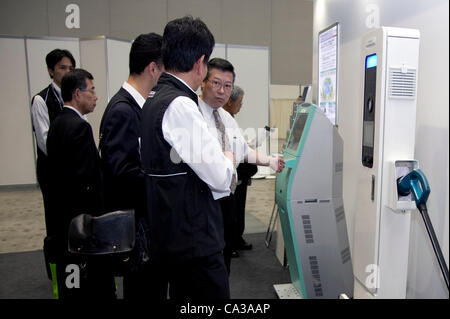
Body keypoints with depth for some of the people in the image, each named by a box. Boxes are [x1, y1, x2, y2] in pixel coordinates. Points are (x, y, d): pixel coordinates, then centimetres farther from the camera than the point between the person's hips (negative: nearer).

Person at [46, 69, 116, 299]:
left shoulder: (56, 124, 10)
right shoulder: (80, 127, -18)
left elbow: (58, 174, 13)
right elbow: (86, 182, -23)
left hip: (61, 219, 10)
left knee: (68, 284, 21)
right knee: (96, 286, 3)